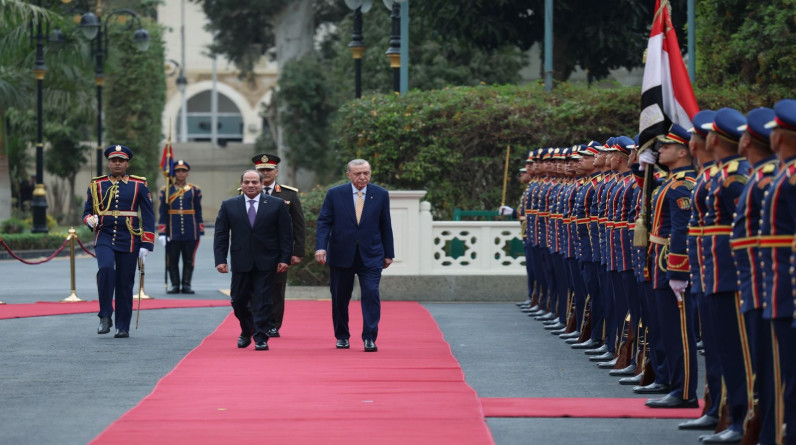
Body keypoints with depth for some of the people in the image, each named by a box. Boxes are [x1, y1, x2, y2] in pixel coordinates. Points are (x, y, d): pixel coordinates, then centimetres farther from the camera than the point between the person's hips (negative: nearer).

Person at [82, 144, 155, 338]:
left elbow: (148, 216, 4)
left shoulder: (139, 185, 4)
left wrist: (146, 245, -4)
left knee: (125, 283, 2)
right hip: (104, 237, 0)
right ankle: (105, 317, -16)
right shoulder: (96, 185, 7)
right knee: (106, 268, -26)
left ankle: (123, 327, 13)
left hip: (128, 240, 0)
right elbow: (87, 211, 13)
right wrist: (90, 219, -13)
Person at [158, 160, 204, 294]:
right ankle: (175, 285, 9)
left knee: (189, 260, 2)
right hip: (172, 232, -1)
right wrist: (162, 233, -4)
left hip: (190, 232, 1)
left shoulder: (194, 190, 7)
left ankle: (186, 285, 8)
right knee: (172, 261, 1)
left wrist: (200, 232, 5)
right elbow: (162, 212, 3)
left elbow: (198, 212, 9)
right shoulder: (166, 190, 4)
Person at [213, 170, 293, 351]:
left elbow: (286, 234, 2)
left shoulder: (276, 205, 2)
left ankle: (260, 338, 1)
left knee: (262, 301, -4)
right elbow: (221, 235, 4)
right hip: (240, 262, 2)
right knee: (238, 301, 7)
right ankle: (246, 331, 30)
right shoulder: (229, 206, 5)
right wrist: (220, 260, -5)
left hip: (265, 262, -2)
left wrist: (285, 259, -5)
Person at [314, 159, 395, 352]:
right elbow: (324, 222, -1)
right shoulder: (334, 194, 1)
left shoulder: (381, 195, 4)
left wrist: (388, 254, 8)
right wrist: (320, 247, -15)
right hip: (341, 255, 0)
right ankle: (342, 336, 22)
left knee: (371, 294, -12)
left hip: (370, 256, 0)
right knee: (340, 298, 6)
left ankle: (369, 338, -9)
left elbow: (386, 226, 8)